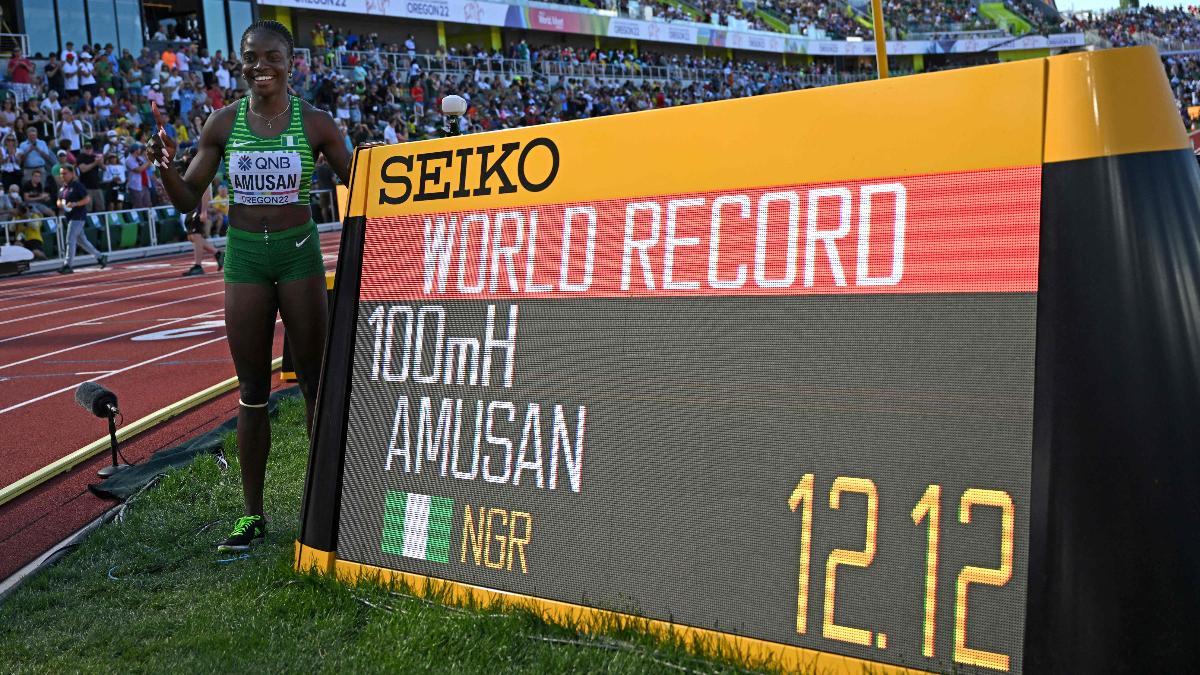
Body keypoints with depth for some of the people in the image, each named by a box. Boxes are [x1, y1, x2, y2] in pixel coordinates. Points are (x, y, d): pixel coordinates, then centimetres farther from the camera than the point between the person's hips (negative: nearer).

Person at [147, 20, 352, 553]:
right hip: (244, 255, 2)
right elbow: (188, 200, 6)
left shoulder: (314, 122, -1)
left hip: (300, 254, -2)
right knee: (251, 389, 7)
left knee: (316, 383, 3)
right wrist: (166, 168, -13)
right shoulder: (223, 124, 4)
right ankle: (252, 514, 17)